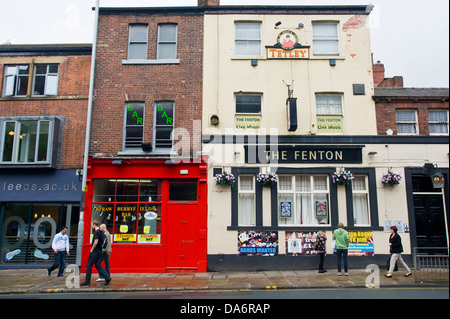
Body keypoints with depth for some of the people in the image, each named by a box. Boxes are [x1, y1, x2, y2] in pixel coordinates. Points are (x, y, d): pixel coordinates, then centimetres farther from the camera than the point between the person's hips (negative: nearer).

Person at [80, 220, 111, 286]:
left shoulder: (96, 232, -14)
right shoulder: (101, 232, 14)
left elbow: (96, 242, -24)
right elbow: (103, 241, 21)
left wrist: (92, 249, -14)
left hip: (95, 251, -9)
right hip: (99, 251, 9)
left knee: (89, 266, 2)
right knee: (98, 265, 10)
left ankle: (87, 281, 9)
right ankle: (107, 278, 1)